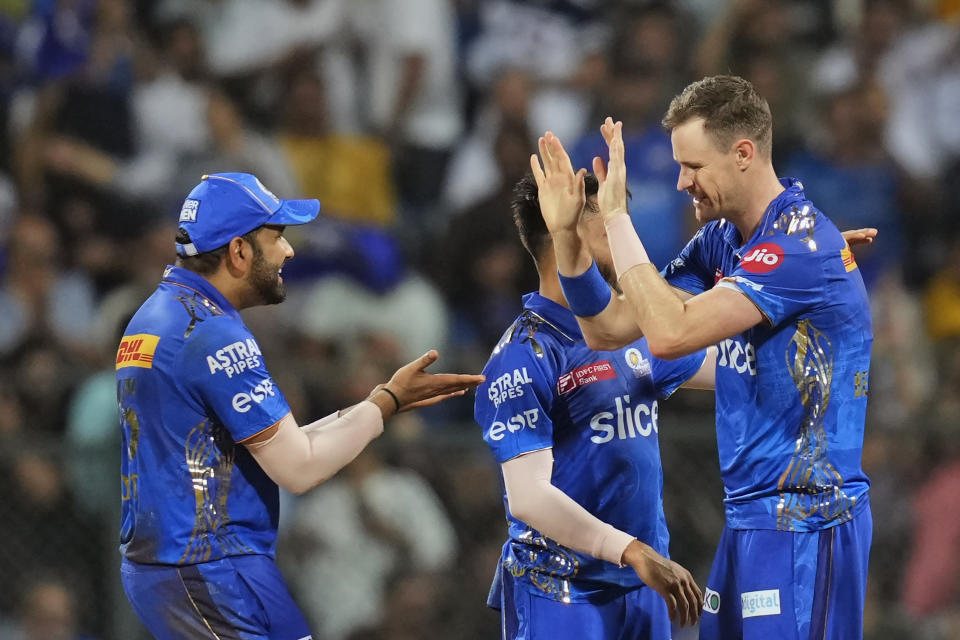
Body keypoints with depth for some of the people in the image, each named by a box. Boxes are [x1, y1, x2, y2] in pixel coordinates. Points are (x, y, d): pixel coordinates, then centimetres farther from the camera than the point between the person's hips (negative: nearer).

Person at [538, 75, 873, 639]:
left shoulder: (799, 243, -17)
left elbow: (670, 334, -25)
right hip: (750, 512, 9)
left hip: (803, 520, -9)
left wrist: (618, 218, -19)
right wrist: (567, 234, 1)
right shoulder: (723, 240, 12)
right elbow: (608, 329, 14)